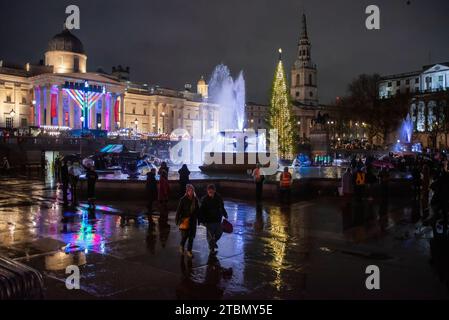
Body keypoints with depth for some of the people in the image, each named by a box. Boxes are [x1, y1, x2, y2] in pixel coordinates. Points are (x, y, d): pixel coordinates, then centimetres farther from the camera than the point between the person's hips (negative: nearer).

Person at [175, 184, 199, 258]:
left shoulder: (195, 200, 2)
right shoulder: (183, 199, -9)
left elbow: (197, 210, 10)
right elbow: (179, 210, -8)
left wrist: (198, 219, 9)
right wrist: (177, 220, -10)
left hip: (193, 221, 4)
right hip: (185, 220, -4)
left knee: (191, 236, 7)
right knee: (184, 235, -5)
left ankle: (189, 251, 19)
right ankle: (182, 246, 27)